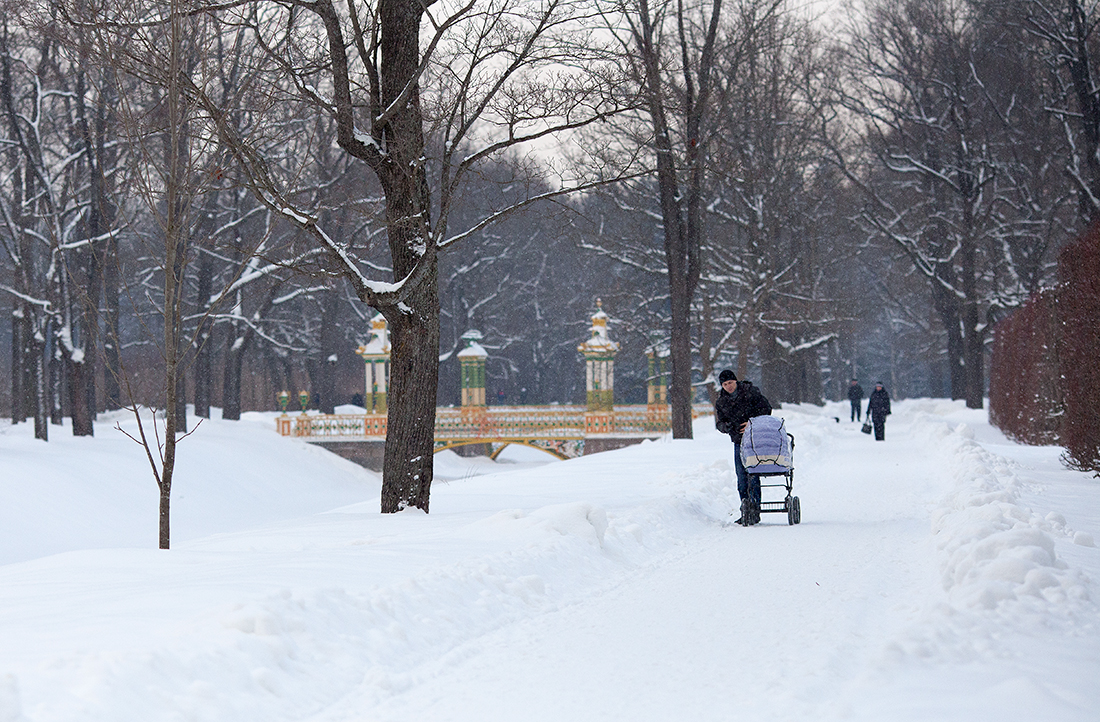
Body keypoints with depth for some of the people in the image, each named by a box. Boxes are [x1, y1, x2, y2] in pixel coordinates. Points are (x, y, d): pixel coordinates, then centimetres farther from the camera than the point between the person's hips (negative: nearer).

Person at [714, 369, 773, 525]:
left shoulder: (750, 391, -3)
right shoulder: (720, 402, 9)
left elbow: (766, 409, -5)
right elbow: (719, 423, 9)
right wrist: (726, 426, -16)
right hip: (739, 442, 4)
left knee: (753, 475, -11)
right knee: (741, 477, 2)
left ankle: (754, 510, -10)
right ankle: (746, 511, 9)